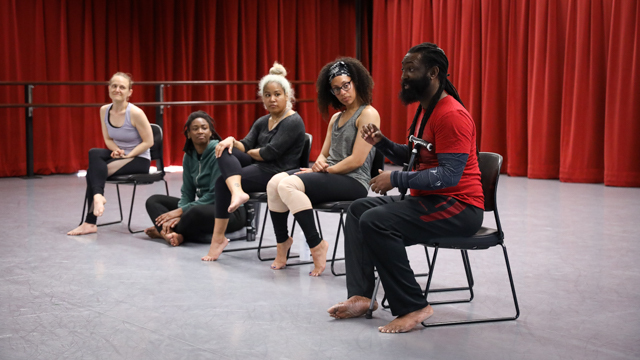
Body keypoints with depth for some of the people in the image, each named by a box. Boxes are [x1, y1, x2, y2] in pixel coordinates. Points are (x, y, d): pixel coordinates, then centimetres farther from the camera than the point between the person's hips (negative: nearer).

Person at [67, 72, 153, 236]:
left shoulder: (135, 113, -19)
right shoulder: (104, 110, -1)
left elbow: (148, 142, -15)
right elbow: (108, 139, 10)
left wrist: (127, 155, -18)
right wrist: (116, 150, -11)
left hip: (139, 160, -6)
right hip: (120, 155, 6)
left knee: (93, 171, -24)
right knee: (93, 153, -25)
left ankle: (90, 222, -23)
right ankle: (97, 196, -31)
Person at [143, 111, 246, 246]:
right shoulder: (189, 156, 6)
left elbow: (215, 195, -18)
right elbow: (187, 192, 4)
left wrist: (181, 211, -18)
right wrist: (178, 215, -15)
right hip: (202, 205, 8)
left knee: (197, 212, -40)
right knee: (154, 201, 3)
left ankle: (164, 231, -11)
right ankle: (173, 233, -24)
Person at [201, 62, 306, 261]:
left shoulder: (293, 122, -9)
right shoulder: (262, 122, 18)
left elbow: (270, 152, -18)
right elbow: (246, 145, 4)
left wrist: (249, 152, -1)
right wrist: (232, 141, -18)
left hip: (280, 174, -9)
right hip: (262, 169, 9)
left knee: (222, 182, -18)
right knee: (225, 150, -14)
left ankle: (219, 238, -17)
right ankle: (237, 192, -37)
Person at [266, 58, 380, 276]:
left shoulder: (368, 114, -6)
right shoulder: (336, 117, 22)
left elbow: (357, 160, -14)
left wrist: (325, 170, -9)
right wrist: (319, 163, -4)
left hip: (353, 182, -8)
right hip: (330, 175, 8)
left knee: (288, 185, -28)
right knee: (275, 182, -14)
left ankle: (316, 246, -20)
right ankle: (282, 243, -4)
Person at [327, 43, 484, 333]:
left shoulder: (451, 115, -20)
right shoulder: (425, 109, 14)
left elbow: (449, 175, -27)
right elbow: (412, 156, 20)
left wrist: (396, 179, -24)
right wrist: (381, 143, 2)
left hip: (459, 208, -11)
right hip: (428, 200, 11)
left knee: (375, 222, -27)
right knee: (359, 209, 11)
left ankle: (413, 307, -17)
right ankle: (361, 296, 2)